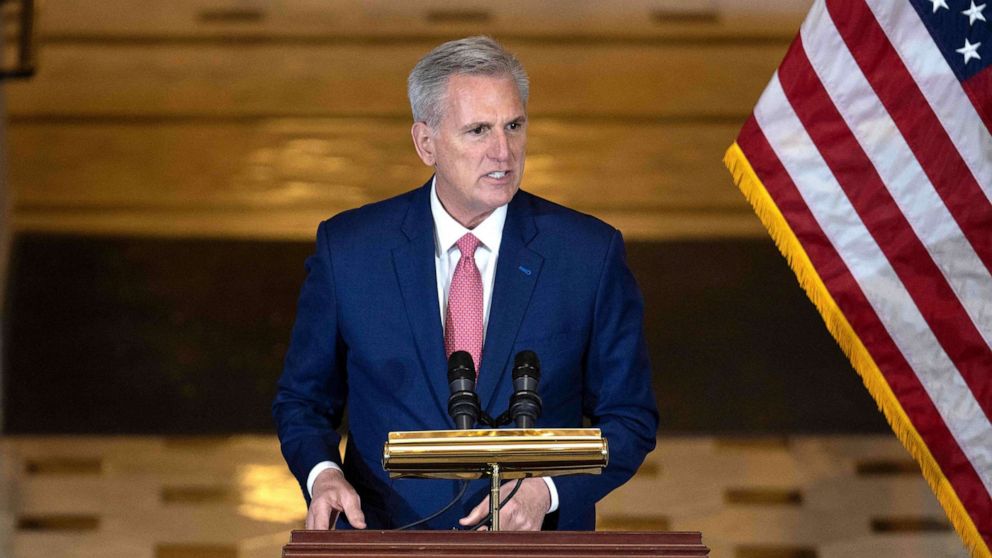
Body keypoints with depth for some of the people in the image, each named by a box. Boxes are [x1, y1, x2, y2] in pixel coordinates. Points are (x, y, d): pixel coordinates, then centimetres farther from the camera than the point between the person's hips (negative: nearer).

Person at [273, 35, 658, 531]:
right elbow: (304, 399, 15)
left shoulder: (589, 253, 4)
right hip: (387, 535, 0)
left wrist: (547, 490, -7)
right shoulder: (347, 248, 5)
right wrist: (322, 474, -6)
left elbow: (629, 417, 9)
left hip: (539, 539, 0)